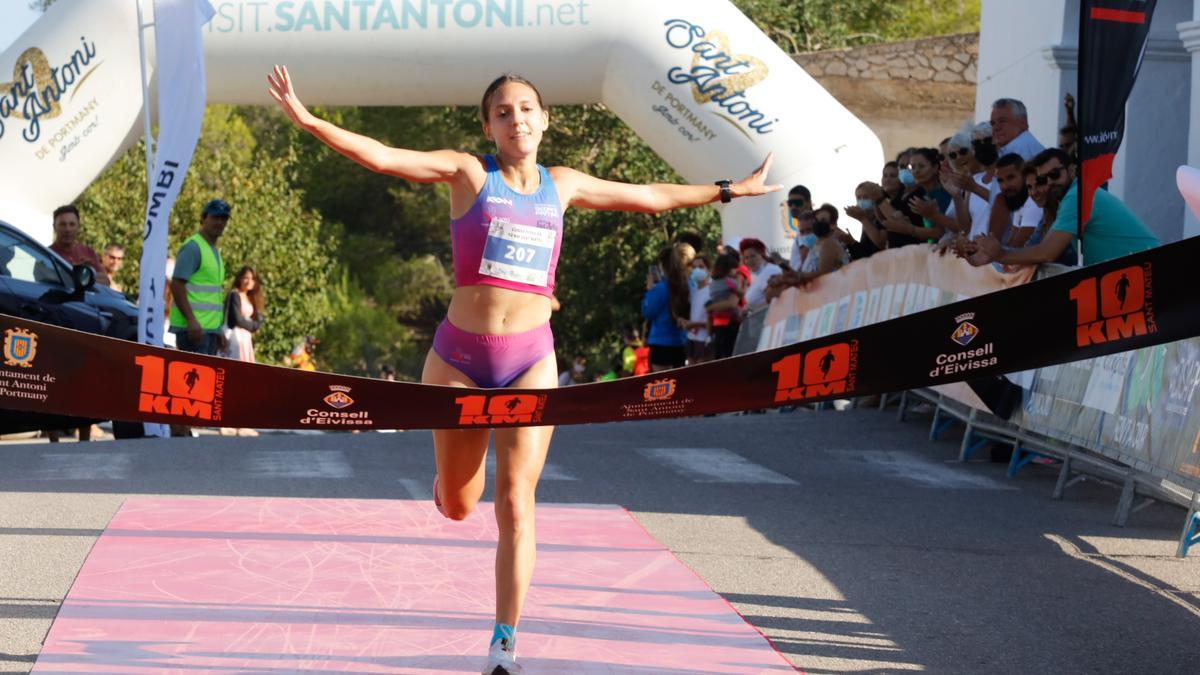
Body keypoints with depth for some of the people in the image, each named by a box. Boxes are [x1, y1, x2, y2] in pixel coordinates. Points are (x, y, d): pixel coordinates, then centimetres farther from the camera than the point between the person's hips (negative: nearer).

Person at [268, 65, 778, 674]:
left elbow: (652, 197, 22)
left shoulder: (562, 184, 9)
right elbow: (380, 157, -11)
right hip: (459, 355, -1)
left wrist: (727, 190, 28)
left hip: (531, 358, 1)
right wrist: (308, 121, -22)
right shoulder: (468, 172, -1)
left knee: (515, 504, -8)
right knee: (455, 506, 10)